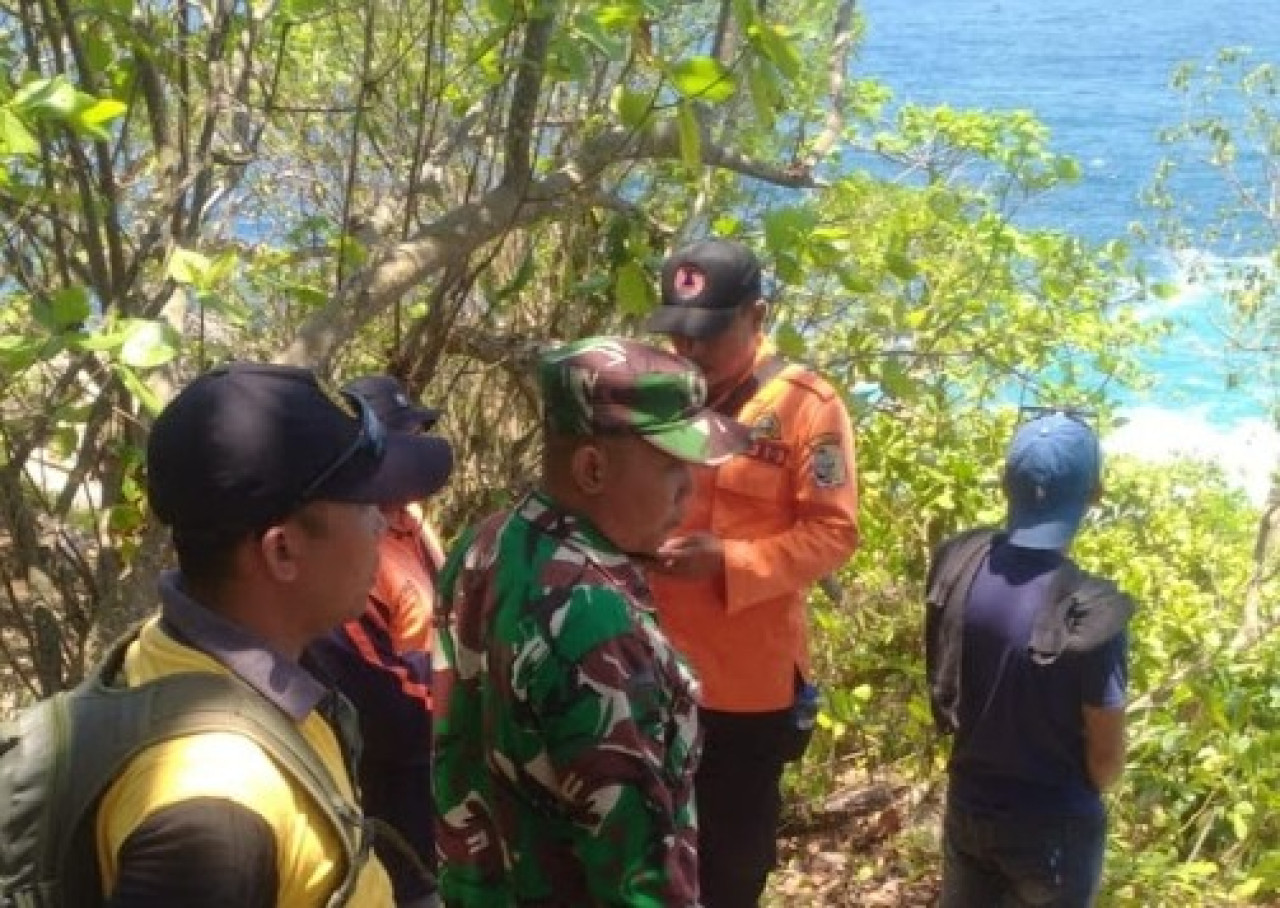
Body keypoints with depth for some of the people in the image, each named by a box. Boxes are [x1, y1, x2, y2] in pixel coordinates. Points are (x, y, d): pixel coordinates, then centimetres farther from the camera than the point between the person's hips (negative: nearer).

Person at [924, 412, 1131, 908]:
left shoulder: (958, 565, -13)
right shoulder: (1092, 613, -27)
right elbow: (1106, 761, -15)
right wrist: (1072, 791, 4)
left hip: (968, 805, 4)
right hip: (1054, 827, -4)